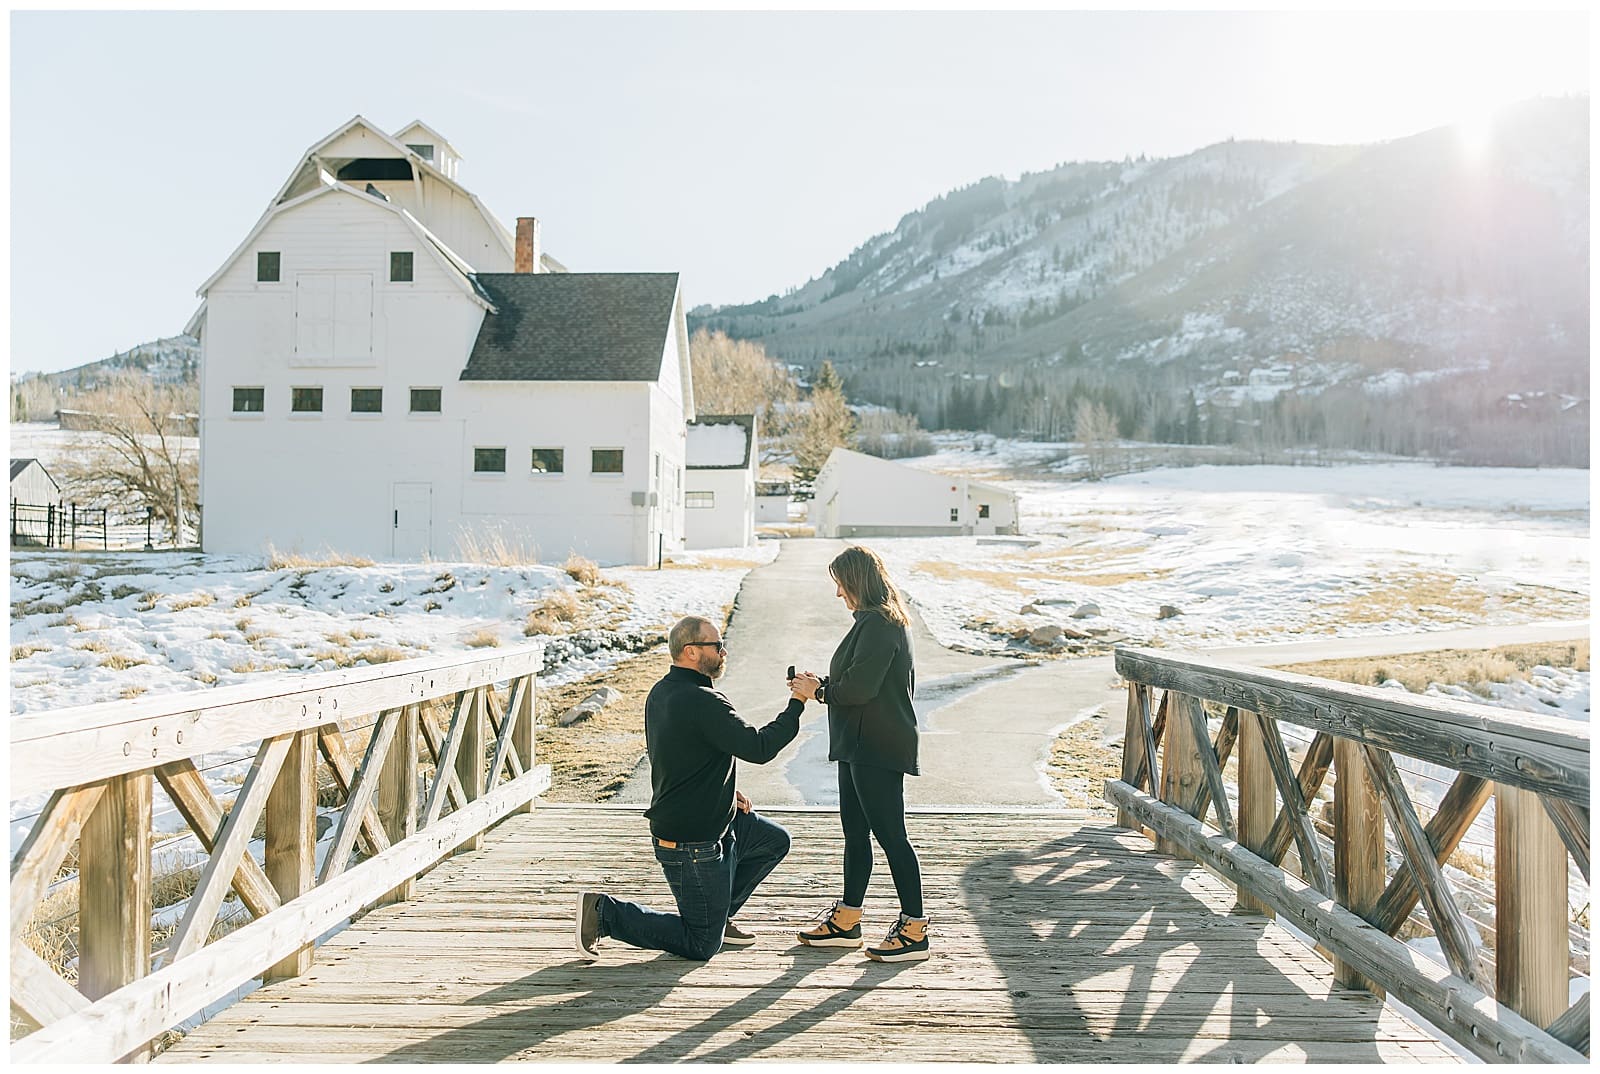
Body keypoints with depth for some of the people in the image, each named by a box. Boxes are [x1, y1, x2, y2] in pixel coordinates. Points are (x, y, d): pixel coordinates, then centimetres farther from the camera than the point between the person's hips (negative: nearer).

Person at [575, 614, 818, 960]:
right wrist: (798, 702, -19)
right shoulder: (702, 702, -27)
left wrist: (724, 794, 9)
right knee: (701, 946, 3)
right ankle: (604, 912, 2)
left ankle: (717, 915, 26)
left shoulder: (661, 691, 4)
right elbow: (759, 747, -27)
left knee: (775, 840, 21)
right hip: (692, 845, -10)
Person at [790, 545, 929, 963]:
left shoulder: (878, 625, -18)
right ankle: (846, 920, 27)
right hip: (862, 747, 11)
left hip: (878, 750, -11)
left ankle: (915, 931, 6)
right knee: (855, 831, 16)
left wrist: (818, 692, -8)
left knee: (890, 835, -3)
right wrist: (825, 684, 9)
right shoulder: (885, 621, 14)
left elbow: (859, 688, -22)